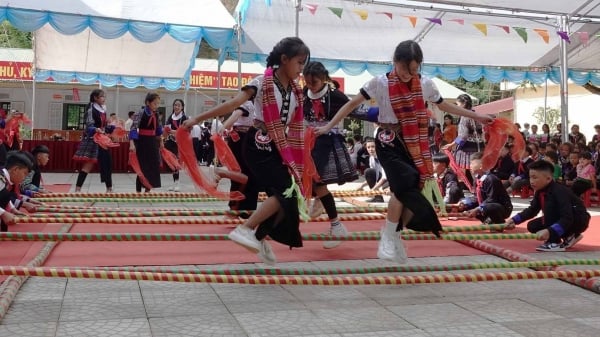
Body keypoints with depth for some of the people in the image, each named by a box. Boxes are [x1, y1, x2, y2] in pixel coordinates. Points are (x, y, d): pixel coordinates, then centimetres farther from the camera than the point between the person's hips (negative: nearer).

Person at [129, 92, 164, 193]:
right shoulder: (140, 113, -14)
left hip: (153, 142, 7)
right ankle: (138, 191, 6)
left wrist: (160, 141, 24)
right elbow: (133, 128, -20)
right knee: (142, 167, -3)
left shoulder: (156, 114, 6)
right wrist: (132, 143, -29)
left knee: (153, 166, 9)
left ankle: (148, 189, 20)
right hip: (142, 142, -7)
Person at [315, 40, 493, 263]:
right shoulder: (380, 83, -8)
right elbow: (352, 104, -4)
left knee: (412, 192, 1)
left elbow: (445, 106, 18)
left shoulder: (425, 84, 3)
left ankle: (394, 237, 21)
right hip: (389, 142, -4)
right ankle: (388, 237, -7)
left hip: (415, 145, 5)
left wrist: (477, 117, 21)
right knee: (404, 186, -23)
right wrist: (329, 126, -10)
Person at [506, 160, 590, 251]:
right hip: (560, 221, 9)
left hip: (579, 221, -9)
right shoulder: (540, 192, -5)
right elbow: (532, 210, 9)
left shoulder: (559, 192, -31)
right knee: (532, 226, 0)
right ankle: (568, 236, 11)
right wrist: (514, 220, -6)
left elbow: (567, 218, -39)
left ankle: (555, 242, -22)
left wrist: (549, 231, -52)